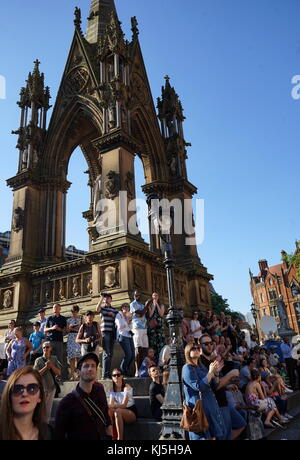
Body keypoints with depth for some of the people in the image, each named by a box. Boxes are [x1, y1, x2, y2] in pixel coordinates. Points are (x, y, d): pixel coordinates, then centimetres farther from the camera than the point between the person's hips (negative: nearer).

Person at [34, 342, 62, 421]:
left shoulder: (54, 359, 3)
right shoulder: (38, 360, -3)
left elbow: (59, 373, 0)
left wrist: (51, 366, -13)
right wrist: (46, 367, -17)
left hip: (52, 386, 3)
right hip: (42, 386, -2)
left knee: (49, 408, 11)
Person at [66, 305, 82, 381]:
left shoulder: (81, 318, 7)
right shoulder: (69, 320, 13)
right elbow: (67, 331, 14)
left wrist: (79, 327, -14)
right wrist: (69, 328, -6)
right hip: (71, 338, 2)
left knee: (78, 356, -11)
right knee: (71, 357, -3)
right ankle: (72, 374, 0)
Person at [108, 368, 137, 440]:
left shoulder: (127, 388, -15)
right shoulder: (112, 389, 3)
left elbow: (124, 405, -24)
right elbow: (111, 404, -7)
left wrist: (113, 406, -41)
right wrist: (107, 406, -31)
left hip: (132, 413, -5)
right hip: (120, 413, 5)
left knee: (118, 411, -35)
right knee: (108, 411, -25)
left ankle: (120, 438, -31)